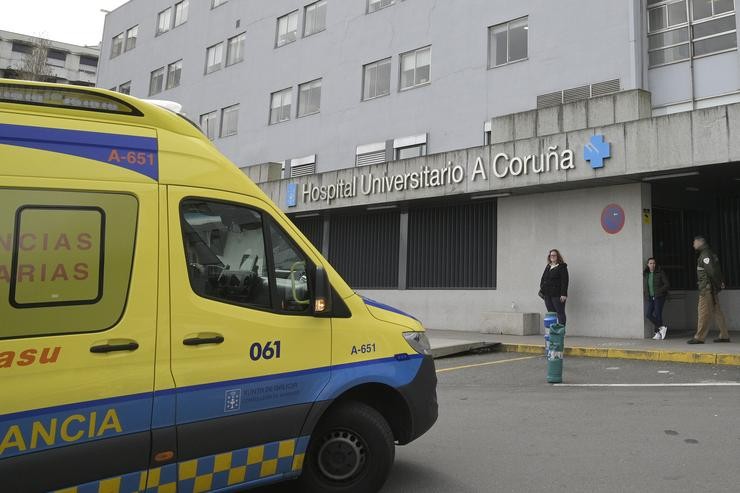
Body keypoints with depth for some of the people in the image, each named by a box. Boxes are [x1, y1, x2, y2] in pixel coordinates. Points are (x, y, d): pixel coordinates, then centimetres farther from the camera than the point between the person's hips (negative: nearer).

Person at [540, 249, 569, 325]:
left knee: (560, 313, -3)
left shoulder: (562, 267, -4)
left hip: (557, 295, -7)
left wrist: (563, 294, -17)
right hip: (547, 294, 7)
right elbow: (543, 279, 21)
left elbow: (564, 281, -11)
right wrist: (541, 290, 11)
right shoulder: (548, 267, 17)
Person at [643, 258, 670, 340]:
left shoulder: (660, 273, -4)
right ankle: (662, 327, 8)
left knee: (657, 314, -7)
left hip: (659, 297, -5)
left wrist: (659, 291, -16)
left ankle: (658, 332, 5)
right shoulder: (645, 274, 10)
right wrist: (645, 291, 6)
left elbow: (667, 284, -6)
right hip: (649, 298, 5)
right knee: (648, 314, -6)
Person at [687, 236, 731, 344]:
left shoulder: (705, 254, -13)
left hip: (707, 288, -10)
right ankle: (724, 336, 17)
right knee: (717, 312, 12)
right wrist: (721, 282, 11)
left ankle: (699, 337, -9)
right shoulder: (709, 253, 19)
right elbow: (717, 270, 19)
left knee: (704, 312, -9)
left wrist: (719, 284, -10)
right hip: (710, 289, 10)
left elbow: (712, 271, -20)